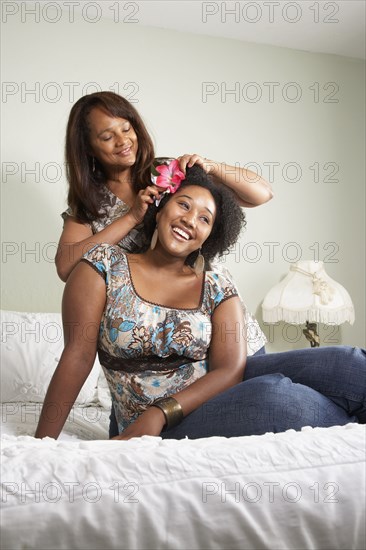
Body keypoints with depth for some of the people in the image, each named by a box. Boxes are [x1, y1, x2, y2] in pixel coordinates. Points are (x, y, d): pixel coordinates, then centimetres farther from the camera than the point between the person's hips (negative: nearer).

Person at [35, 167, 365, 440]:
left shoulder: (218, 289, 6)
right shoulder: (104, 265, 2)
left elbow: (230, 370, -6)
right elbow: (78, 357, -4)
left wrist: (160, 412, -20)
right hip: (154, 433, -3)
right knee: (277, 393, -31)